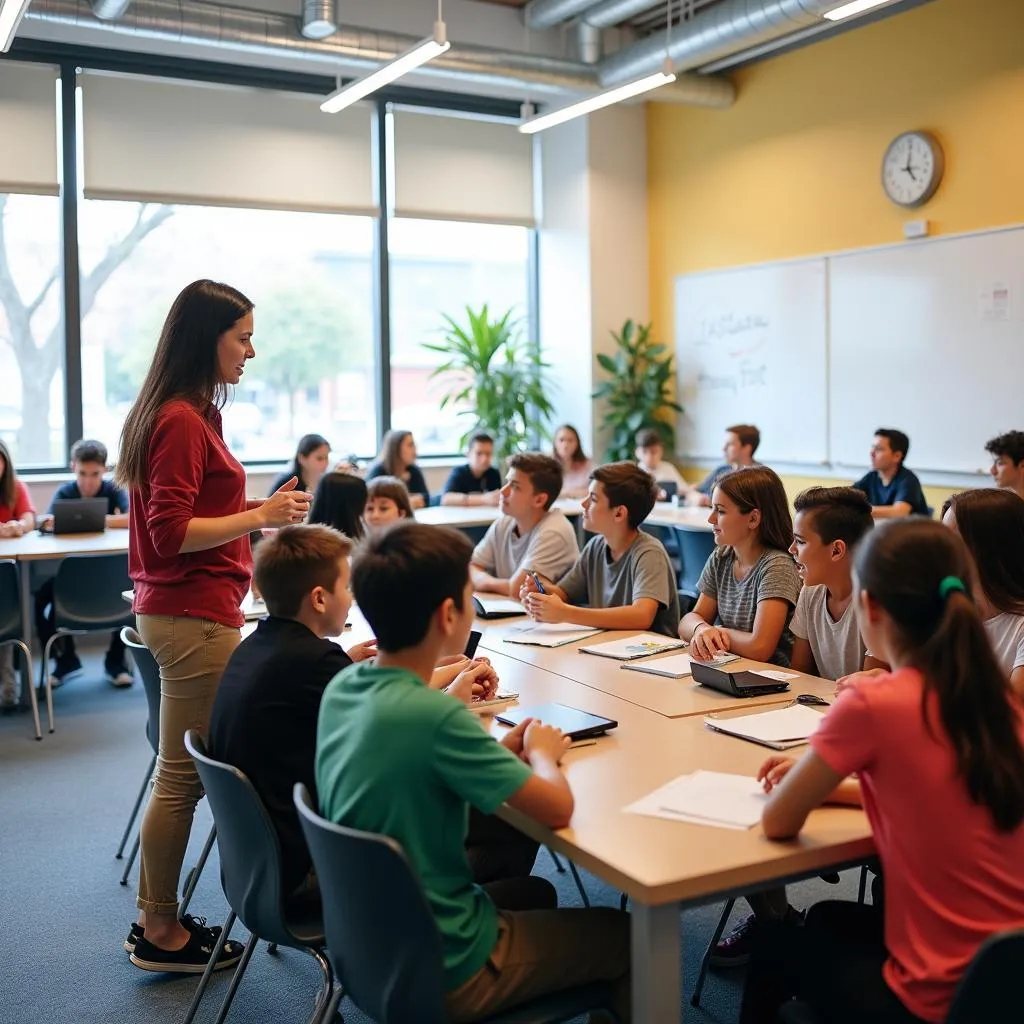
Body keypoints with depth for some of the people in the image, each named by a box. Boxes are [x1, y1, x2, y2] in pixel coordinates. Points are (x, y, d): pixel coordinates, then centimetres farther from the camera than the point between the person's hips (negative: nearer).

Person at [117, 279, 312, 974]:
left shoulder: (183, 415, 14)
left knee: (181, 772, 16)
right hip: (194, 616, -10)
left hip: (183, 611, 10)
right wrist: (259, 517, -17)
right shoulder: (182, 421, -16)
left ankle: (156, 922, 27)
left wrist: (257, 509, 12)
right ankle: (162, 935, 15)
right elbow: (172, 533, -20)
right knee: (184, 777, 1)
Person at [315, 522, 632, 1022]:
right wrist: (541, 752, -3)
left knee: (535, 893, 31)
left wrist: (499, 750, 0)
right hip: (441, 969, -7)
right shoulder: (436, 717, -30)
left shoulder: (341, 688, -7)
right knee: (626, 935, 11)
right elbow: (557, 809, -23)